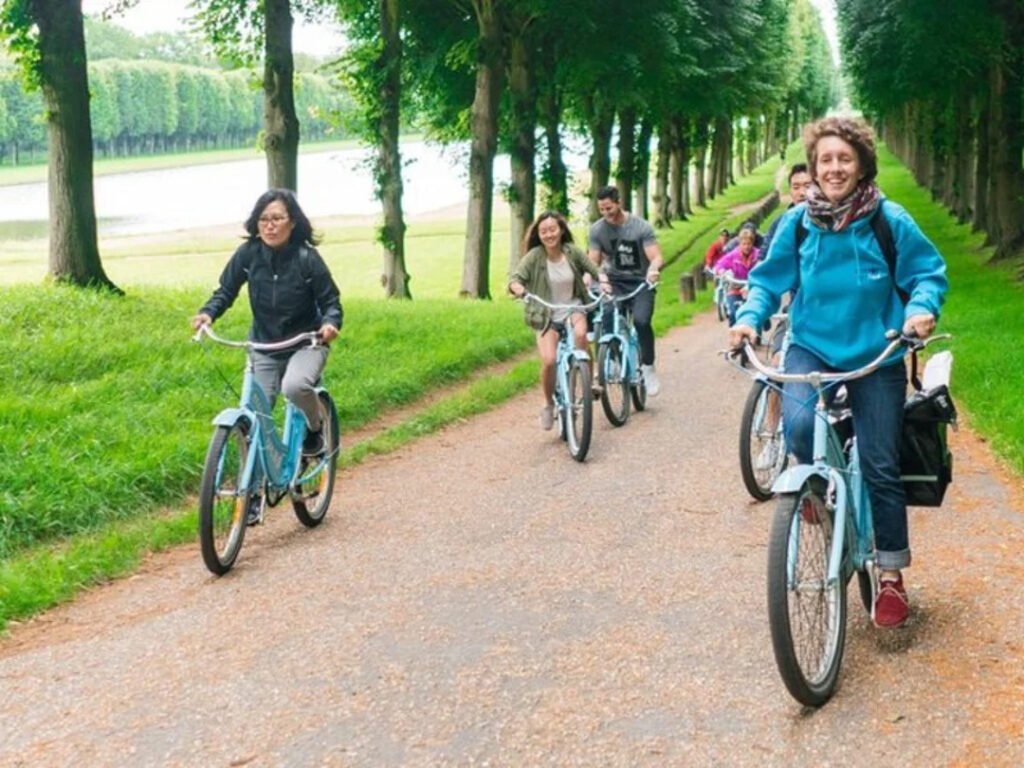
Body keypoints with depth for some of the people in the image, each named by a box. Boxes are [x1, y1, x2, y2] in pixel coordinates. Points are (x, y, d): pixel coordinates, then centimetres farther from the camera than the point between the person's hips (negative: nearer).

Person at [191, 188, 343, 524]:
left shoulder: (307, 258, -16)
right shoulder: (248, 254, -10)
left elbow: (331, 301, -9)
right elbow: (226, 291, 0)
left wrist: (330, 323, -30)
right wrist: (208, 313, -20)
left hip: (305, 343, -3)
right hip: (263, 346, 3)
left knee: (295, 386, -36)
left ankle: (314, 430, -2)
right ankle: (253, 494, 13)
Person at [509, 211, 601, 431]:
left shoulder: (572, 252, -6)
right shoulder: (535, 256, -11)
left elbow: (594, 271, 3)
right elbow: (515, 277, -19)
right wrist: (518, 288, -42)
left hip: (573, 308, 1)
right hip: (547, 316, -1)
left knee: (580, 333, -34)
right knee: (549, 361, -19)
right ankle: (548, 405, 8)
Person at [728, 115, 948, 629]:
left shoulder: (889, 220, -9)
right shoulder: (797, 222, -4)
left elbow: (928, 273, -3)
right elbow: (770, 279, 4)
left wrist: (922, 308, -24)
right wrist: (750, 317, -15)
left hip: (875, 358, -1)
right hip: (811, 349, 1)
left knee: (879, 468, 2)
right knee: (799, 423, -29)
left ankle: (891, 575, 18)